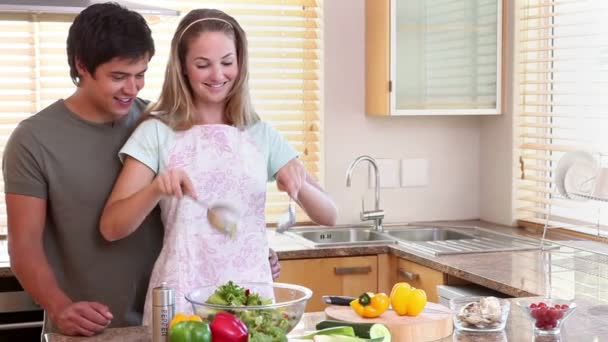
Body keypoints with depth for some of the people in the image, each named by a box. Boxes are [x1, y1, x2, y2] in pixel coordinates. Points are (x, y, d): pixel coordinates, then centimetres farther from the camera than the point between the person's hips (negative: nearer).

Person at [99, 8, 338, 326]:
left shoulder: (262, 134, 5)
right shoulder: (157, 133, -3)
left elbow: (328, 216, 3)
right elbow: (111, 228, -7)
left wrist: (300, 187, -18)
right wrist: (156, 189, -25)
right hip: (182, 298, -2)